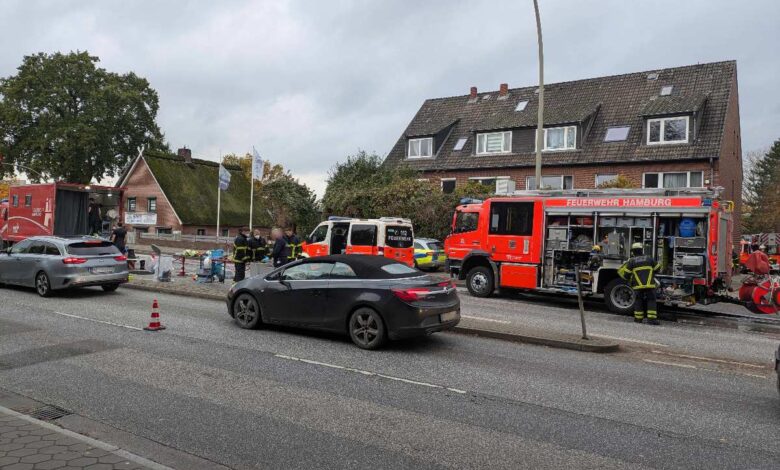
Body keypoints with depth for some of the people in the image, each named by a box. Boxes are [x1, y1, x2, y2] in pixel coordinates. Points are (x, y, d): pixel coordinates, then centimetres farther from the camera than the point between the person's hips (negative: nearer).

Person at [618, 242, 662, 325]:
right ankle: (652, 318, -7)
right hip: (650, 284, 0)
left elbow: (626, 274, 0)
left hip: (638, 285, 0)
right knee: (651, 301, 2)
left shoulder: (632, 261, 2)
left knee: (638, 301, 11)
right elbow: (657, 269, 17)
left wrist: (629, 280, 20)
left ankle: (638, 318, 15)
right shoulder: (649, 258, 8)